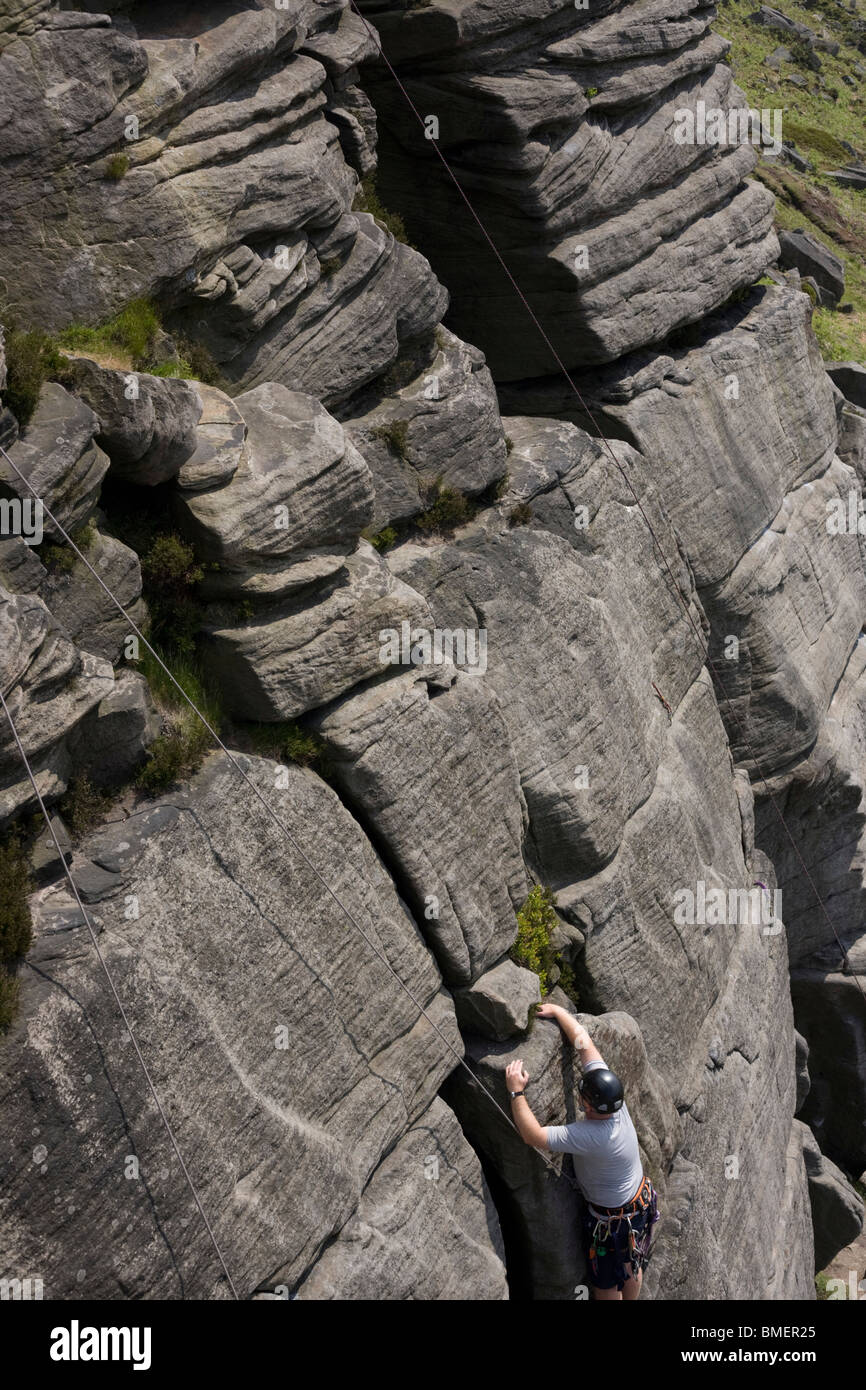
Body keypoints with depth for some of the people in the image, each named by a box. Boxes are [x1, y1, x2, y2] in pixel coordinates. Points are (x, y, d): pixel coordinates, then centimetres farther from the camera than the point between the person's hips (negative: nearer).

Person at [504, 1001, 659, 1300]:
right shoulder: (612, 1093, -20)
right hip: (641, 1201, 8)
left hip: (614, 1218, -7)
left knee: (606, 1282, 17)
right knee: (631, 1265, 29)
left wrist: (516, 1092, -27)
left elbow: (533, 1135, -35)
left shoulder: (588, 1136, -39)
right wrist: (557, 1011, -3)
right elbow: (583, 1041, -11)